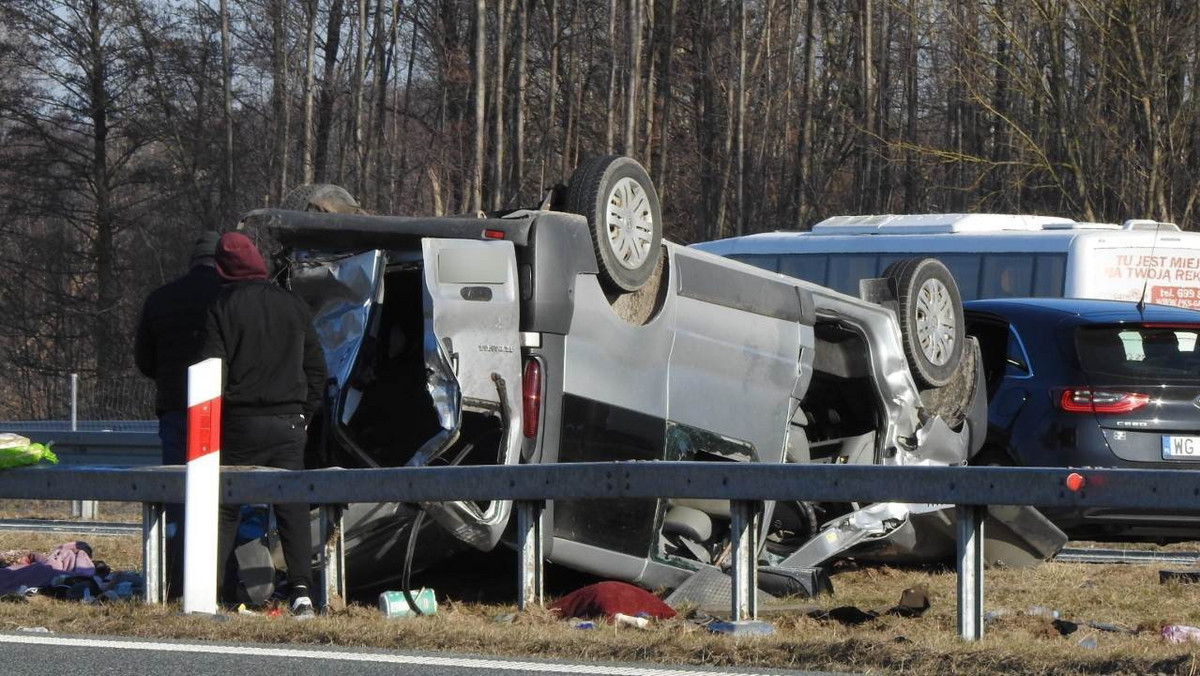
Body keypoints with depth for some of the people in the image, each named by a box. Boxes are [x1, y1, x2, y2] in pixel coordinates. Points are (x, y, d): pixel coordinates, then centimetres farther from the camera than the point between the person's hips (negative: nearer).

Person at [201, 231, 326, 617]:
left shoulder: (223, 308, -5)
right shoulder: (293, 306, 9)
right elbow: (315, 368, 12)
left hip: (240, 424, -3)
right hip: (288, 424, 3)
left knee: (225, 508, 6)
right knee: (293, 507, 2)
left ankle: (210, 586, 2)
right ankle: (300, 589, -9)